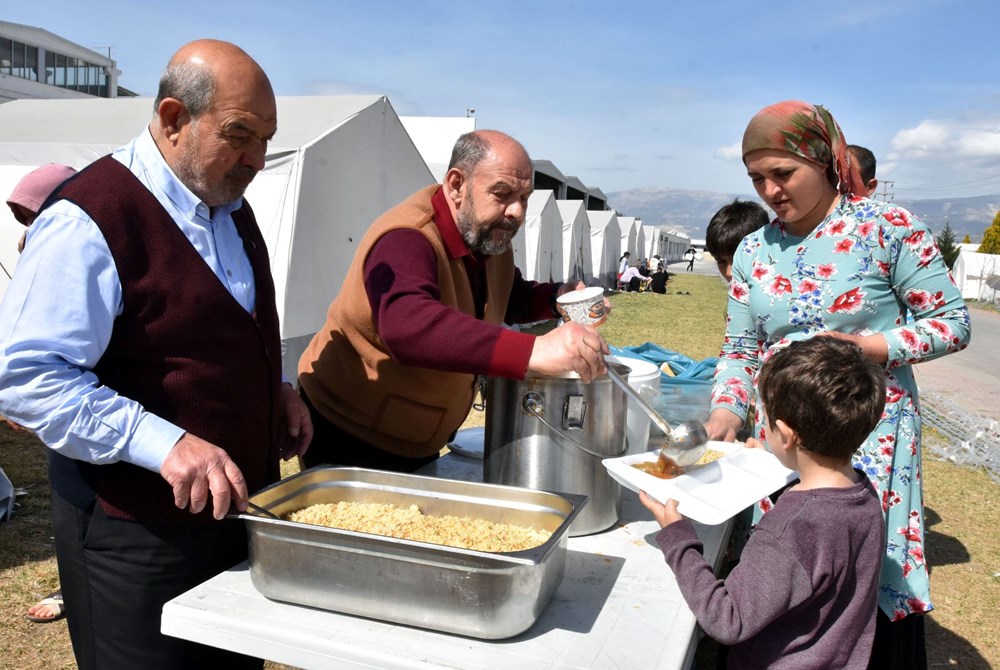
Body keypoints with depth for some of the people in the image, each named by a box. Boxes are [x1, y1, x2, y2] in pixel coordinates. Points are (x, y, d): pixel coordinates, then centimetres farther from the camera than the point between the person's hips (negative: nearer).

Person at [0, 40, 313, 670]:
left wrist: (276, 387, 4)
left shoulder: (230, 204, 8)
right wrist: (163, 444, -28)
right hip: (138, 532, -8)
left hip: (237, 501, 8)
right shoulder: (89, 220, -19)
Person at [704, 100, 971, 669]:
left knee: (875, 582, 4)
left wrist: (866, 347, -19)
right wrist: (727, 412, -11)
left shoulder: (887, 227, -8)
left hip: (869, 438, -4)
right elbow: (739, 350, 6)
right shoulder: (755, 251, 5)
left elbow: (953, 322, -4)